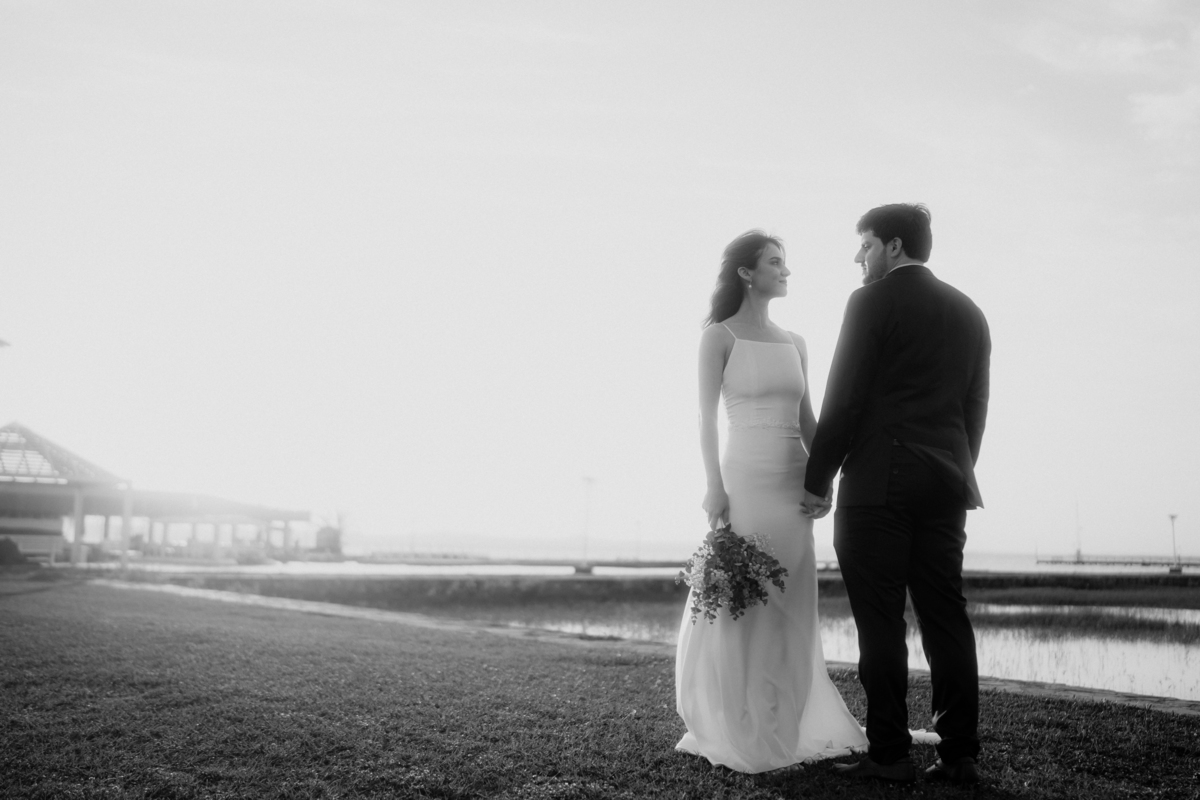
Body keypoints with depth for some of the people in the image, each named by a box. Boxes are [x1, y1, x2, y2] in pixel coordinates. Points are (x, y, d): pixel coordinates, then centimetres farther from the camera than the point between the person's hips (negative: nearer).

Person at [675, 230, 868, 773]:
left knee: (789, 609, 9)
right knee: (738, 605, -1)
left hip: (793, 483, 6)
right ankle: (734, 732, 10)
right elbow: (707, 417, -6)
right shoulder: (719, 336, -2)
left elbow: (807, 419, 14)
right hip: (744, 478, -6)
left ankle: (786, 727, 20)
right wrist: (714, 485, -14)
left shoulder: (794, 343, 14)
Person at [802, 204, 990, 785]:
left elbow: (844, 399, -8)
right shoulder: (969, 312, 16)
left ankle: (888, 755, 2)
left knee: (881, 622, -2)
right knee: (946, 617, 8)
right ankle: (959, 754, 11)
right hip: (946, 484, 7)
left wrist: (816, 480, -1)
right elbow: (976, 406, 16)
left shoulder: (873, 301, -4)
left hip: (879, 481, -6)